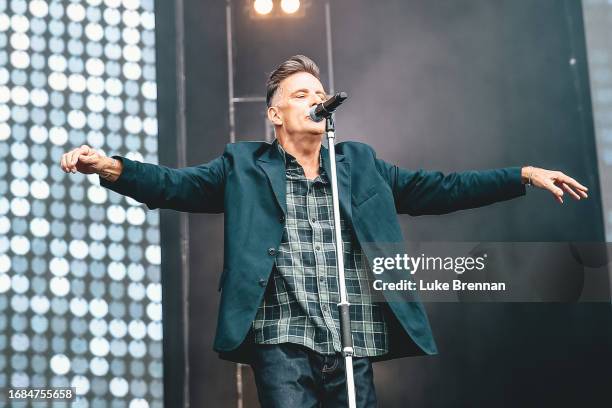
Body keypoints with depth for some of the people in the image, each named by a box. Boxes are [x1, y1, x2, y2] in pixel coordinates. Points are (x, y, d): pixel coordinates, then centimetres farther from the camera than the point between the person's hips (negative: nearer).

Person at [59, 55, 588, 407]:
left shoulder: (360, 163, 19)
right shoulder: (244, 165, 12)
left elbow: (436, 189, 17)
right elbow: (175, 185, 3)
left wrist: (524, 174, 12)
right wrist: (111, 167, -15)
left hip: (354, 348, 3)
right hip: (282, 344, -3)